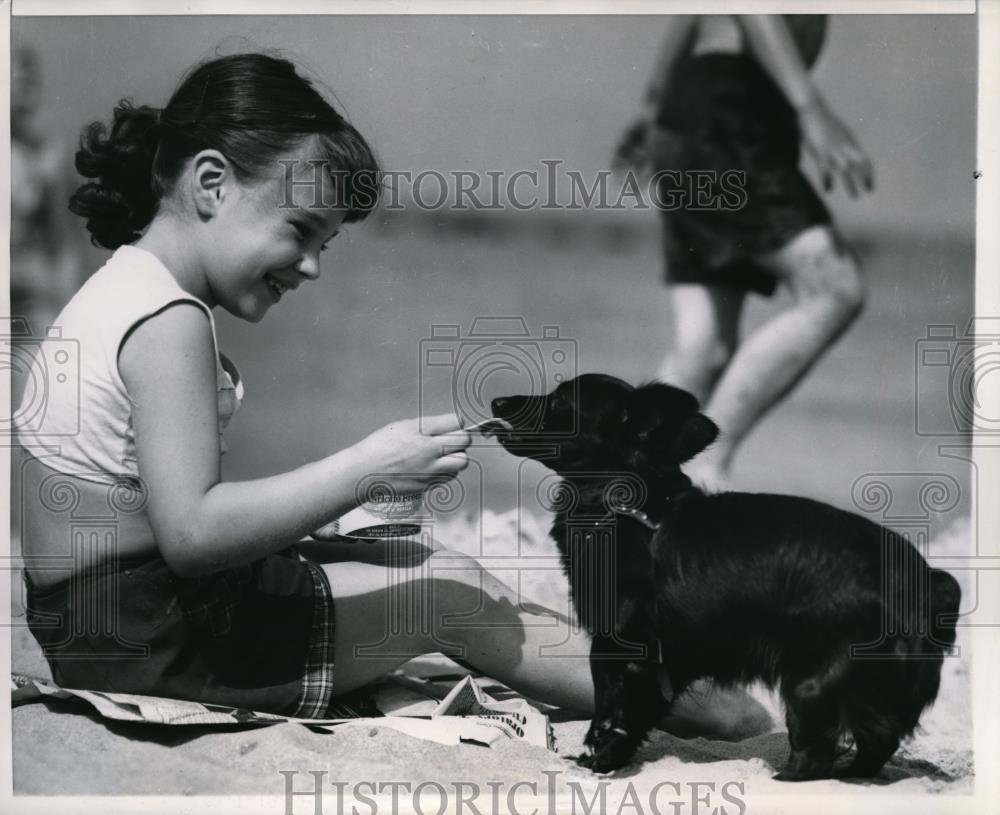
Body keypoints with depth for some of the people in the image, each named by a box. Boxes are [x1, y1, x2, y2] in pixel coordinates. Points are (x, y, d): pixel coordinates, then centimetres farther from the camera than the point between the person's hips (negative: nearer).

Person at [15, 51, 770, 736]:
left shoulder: (127, 284, 11)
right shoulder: (169, 319, -20)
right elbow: (190, 531, -27)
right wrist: (363, 470, -24)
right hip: (140, 638, -10)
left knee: (427, 558, 10)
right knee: (451, 596, -5)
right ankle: (722, 713, 5)